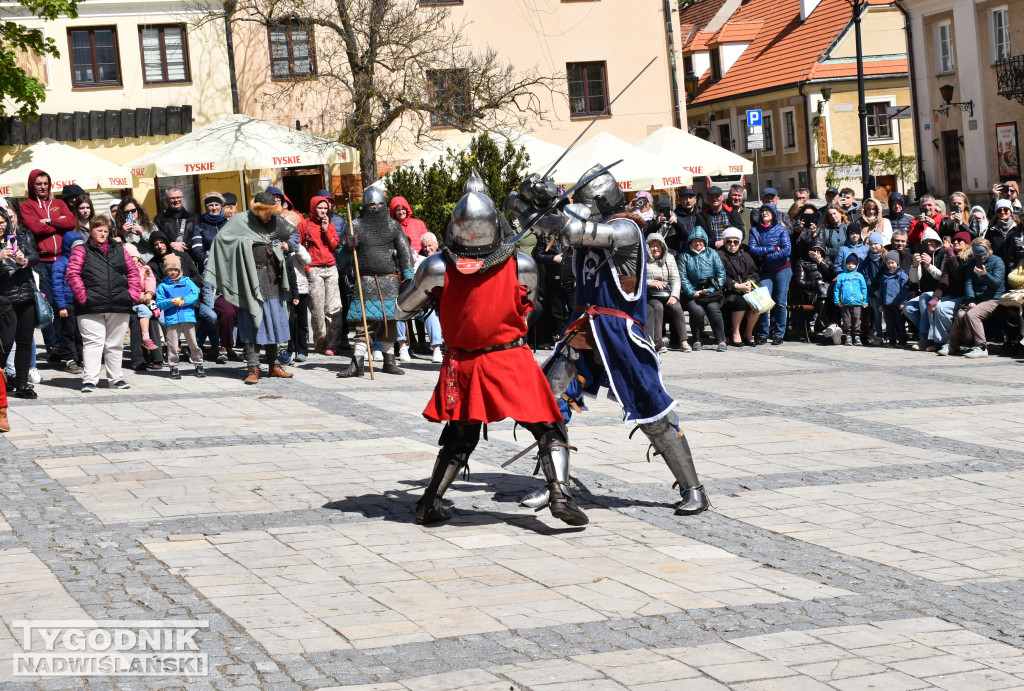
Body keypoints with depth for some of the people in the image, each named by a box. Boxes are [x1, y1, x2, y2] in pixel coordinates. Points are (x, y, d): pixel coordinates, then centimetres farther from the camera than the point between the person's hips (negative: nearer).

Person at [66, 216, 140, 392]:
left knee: (115, 344, 11)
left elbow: (133, 271, 17)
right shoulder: (81, 250, 5)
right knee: (93, 342, -10)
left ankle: (115, 378, 21)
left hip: (118, 305, 4)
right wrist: (83, 297, -13)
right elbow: (72, 274, -4)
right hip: (91, 308, -4)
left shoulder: (119, 250, 16)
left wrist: (133, 293, 4)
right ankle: (90, 380, -10)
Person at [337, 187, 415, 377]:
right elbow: (345, 256, 6)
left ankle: (389, 362, 15)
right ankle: (357, 364, -7)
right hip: (366, 280, -2)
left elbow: (404, 252, 9)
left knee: (389, 320, 5)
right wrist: (349, 247, -17)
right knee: (363, 321, -7)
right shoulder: (356, 226, 3)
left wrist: (408, 277, 2)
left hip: (389, 280, 2)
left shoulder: (393, 226, 7)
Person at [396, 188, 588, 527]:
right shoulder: (521, 265, -9)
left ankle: (429, 505, 20)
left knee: (459, 438, 20)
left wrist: (427, 287, 17)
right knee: (549, 430, 7)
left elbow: (400, 311, 1)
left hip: (462, 365, 2)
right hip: (512, 362, -2)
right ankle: (560, 493, -12)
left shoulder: (438, 268, -11)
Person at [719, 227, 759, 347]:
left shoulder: (745, 255, 24)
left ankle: (748, 333, -12)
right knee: (741, 301, -36)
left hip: (747, 289, 4)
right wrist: (737, 286, -17)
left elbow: (754, 272, 14)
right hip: (729, 292, -4)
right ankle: (735, 333, -21)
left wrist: (750, 282, -8)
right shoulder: (720, 256, 7)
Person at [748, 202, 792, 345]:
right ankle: (762, 334, -6)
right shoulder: (755, 230, 10)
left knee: (780, 302, -5)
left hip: (782, 269, -1)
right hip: (765, 271, 1)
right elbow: (753, 249, -3)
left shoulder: (781, 229, 4)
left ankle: (778, 334, 3)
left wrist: (764, 256, -9)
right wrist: (772, 249, -11)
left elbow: (787, 250, -7)